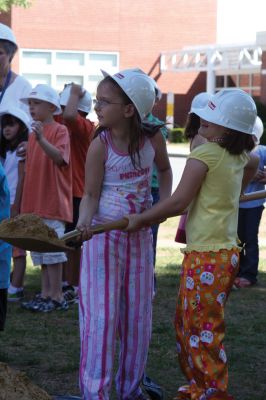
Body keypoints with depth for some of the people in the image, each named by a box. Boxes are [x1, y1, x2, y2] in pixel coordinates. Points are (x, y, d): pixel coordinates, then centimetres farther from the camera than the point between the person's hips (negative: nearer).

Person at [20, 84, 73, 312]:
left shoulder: (60, 131, -9)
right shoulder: (34, 133, 15)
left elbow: (59, 157, -27)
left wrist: (41, 139, -41)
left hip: (53, 202, -8)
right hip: (35, 202, 8)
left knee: (52, 249, -6)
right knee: (40, 250, 11)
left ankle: (57, 297, 0)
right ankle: (46, 294, 18)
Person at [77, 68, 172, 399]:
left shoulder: (152, 138, -5)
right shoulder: (100, 145, -15)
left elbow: (164, 169, 15)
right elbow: (91, 193, -12)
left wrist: (164, 204, 4)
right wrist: (84, 222, -32)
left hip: (140, 235, 4)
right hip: (104, 235, -4)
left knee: (137, 313, 11)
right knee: (101, 312, -6)